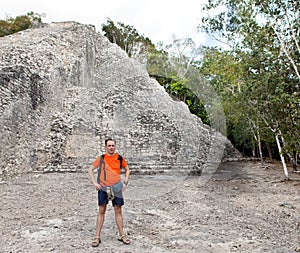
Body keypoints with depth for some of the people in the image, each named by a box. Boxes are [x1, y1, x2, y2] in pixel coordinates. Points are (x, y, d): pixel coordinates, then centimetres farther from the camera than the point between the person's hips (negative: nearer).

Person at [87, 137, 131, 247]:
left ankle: (122, 235, 20)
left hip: (116, 188, 1)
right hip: (103, 188, -1)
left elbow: (127, 169, 15)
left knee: (118, 211, 7)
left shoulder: (119, 158, 1)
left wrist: (125, 182, 6)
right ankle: (97, 237, 14)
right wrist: (94, 182, -4)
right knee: (101, 212, 4)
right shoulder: (101, 158, -2)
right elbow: (90, 169, 5)